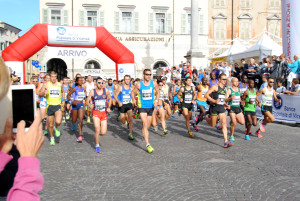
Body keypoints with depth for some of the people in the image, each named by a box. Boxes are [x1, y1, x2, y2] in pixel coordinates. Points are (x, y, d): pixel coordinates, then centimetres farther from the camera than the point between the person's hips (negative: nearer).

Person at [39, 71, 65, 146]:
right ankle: (52, 138, 29)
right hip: (50, 106, 0)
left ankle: (56, 128, 12)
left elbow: (63, 92, 27)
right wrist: (44, 93, -21)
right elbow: (40, 94, 1)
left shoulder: (59, 85, 8)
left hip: (58, 105, 0)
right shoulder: (46, 85, 1)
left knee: (58, 122, -23)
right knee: (50, 125, 7)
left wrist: (63, 100, 16)